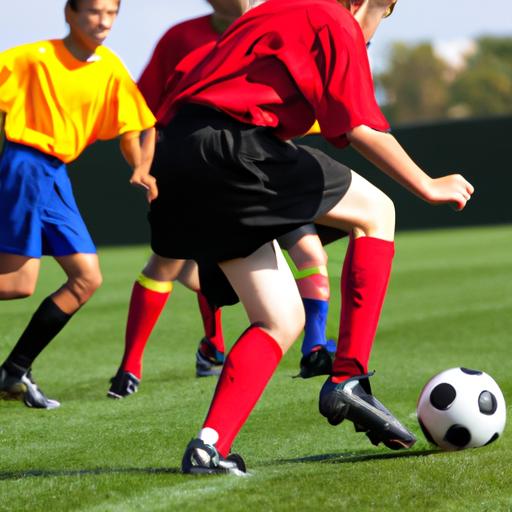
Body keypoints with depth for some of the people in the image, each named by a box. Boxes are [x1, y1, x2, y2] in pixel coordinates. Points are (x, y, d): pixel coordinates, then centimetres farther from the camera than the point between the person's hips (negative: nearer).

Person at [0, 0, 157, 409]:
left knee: (87, 279, 5)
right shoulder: (36, 58, -9)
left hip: (57, 176, 7)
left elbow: (131, 129, 10)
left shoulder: (111, 69, 7)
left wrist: (141, 170, -6)